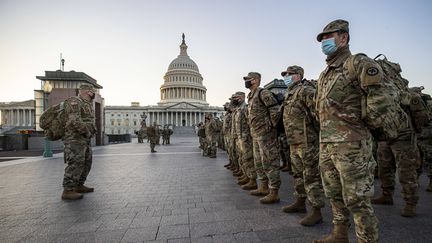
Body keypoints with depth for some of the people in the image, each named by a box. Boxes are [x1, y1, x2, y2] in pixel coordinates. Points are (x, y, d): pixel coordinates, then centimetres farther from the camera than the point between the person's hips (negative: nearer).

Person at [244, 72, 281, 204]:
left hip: (265, 134, -10)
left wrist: (271, 126, -15)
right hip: (255, 134, 10)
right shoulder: (251, 96, 18)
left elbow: (276, 109, -19)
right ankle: (263, 188, 31)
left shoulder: (263, 93, -11)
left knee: (269, 163, -5)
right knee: (259, 163, 17)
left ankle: (274, 193, 4)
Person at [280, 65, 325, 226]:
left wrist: (319, 134, -17)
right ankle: (300, 203, 34)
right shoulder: (289, 94, 18)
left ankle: (317, 212, 8)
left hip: (307, 142, -10)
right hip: (294, 143, 10)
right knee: (298, 174, 19)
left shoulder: (305, 90, -11)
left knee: (311, 176, -2)